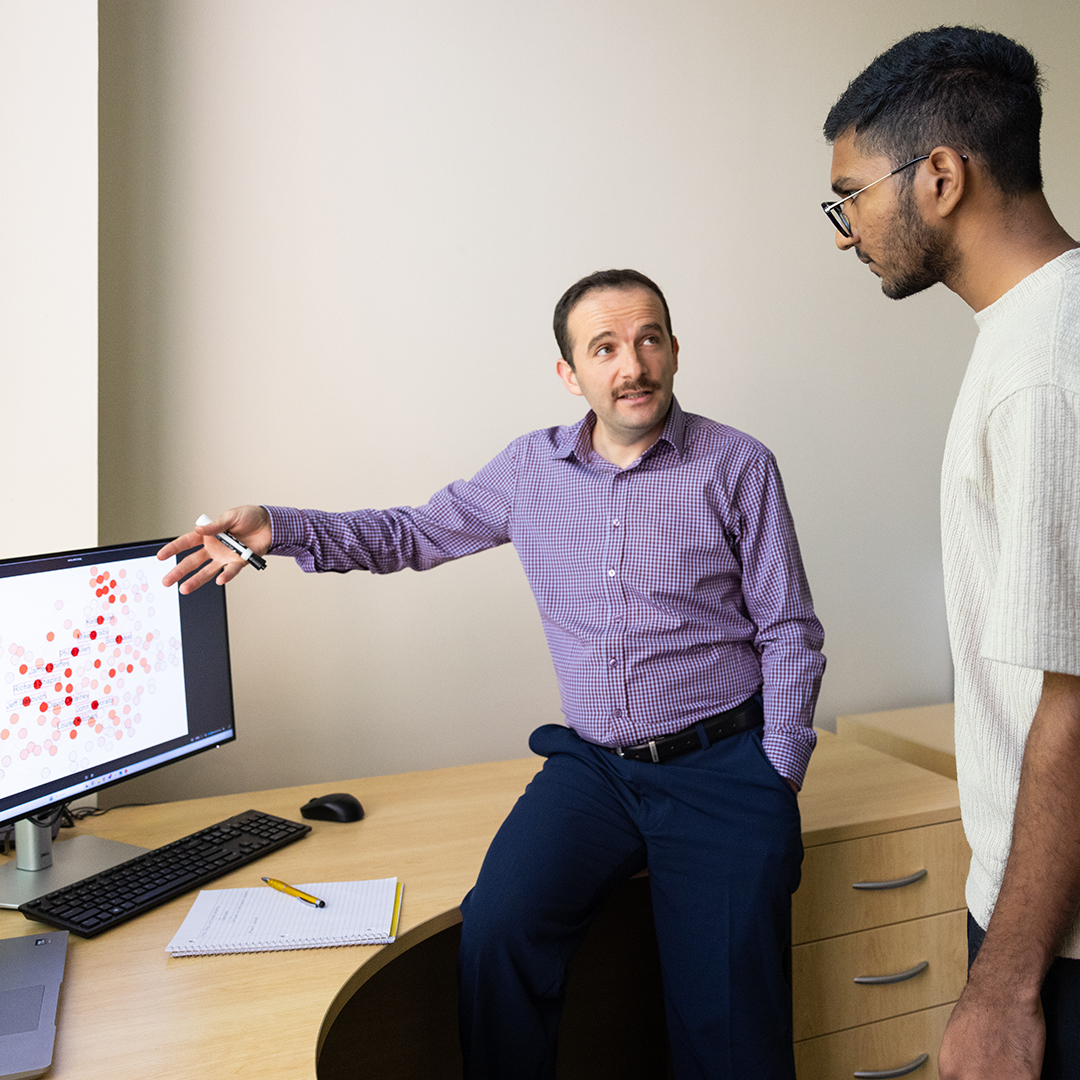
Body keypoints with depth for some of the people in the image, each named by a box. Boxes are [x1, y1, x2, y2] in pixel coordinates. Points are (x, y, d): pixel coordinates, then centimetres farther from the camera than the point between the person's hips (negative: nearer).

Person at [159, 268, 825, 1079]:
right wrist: (278, 528, 3)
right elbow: (418, 533, 16)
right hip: (592, 766, 2)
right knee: (496, 931, -23)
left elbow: (790, 635, 1)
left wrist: (778, 785, -5)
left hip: (722, 768, -2)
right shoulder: (532, 468, 6)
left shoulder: (738, 466, -2)